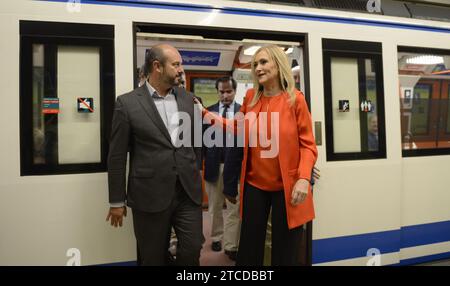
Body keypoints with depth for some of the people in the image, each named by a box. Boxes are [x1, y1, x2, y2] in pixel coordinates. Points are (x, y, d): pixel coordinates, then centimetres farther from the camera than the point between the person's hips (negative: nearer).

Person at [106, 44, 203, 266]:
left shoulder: (188, 99, 7)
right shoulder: (127, 103, -6)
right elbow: (117, 156, -4)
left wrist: (196, 176, 13)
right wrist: (116, 201, -2)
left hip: (188, 192, 3)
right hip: (150, 195, -3)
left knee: (192, 251, 7)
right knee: (154, 258, 12)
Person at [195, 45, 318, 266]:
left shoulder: (295, 98, -6)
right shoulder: (251, 97, 4)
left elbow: (307, 144, -7)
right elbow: (239, 127, 18)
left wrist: (304, 178, -21)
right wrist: (206, 115, 10)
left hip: (287, 186, -3)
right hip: (254, 183, 3)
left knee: (285, 251, 12)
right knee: (248, 247, 13)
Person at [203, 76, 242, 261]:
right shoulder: (209, 111, 4)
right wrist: (200, 162, -2)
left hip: (235, 165, -2)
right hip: (213, 165, 2)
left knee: (234, 208, 3)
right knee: (215, 207, 16)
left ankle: (231, 246, 14)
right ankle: (216, 238, 34)